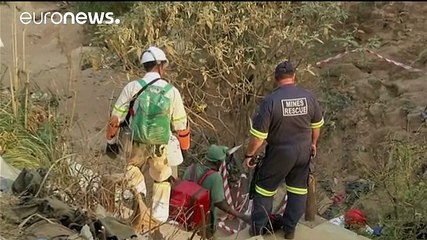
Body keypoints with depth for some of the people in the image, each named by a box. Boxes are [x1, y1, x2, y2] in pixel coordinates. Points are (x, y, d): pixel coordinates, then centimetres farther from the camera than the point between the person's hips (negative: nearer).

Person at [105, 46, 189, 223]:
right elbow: (180, 126, -3)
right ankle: (159, 215, 27)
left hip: (137, 143, 0)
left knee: (133, 166, 31)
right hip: (162, 146, 1)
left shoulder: (132, 87, -9)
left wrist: (111, 140, 9)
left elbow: (115, 118, -5)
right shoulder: (172, 91, -7)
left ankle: (138, 191, 11)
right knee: (162, 179, 23)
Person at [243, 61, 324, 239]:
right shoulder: (308, 97, -8)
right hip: (303, 151, 4)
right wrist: (313, 143, 24)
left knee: (265, 188, 14)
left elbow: (258, 135, -19)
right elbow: (317, 125, 7)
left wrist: (249, 155, -5)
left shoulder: (270, 101, -22)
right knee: (298, 189, 19)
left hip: (280, 152, -3)